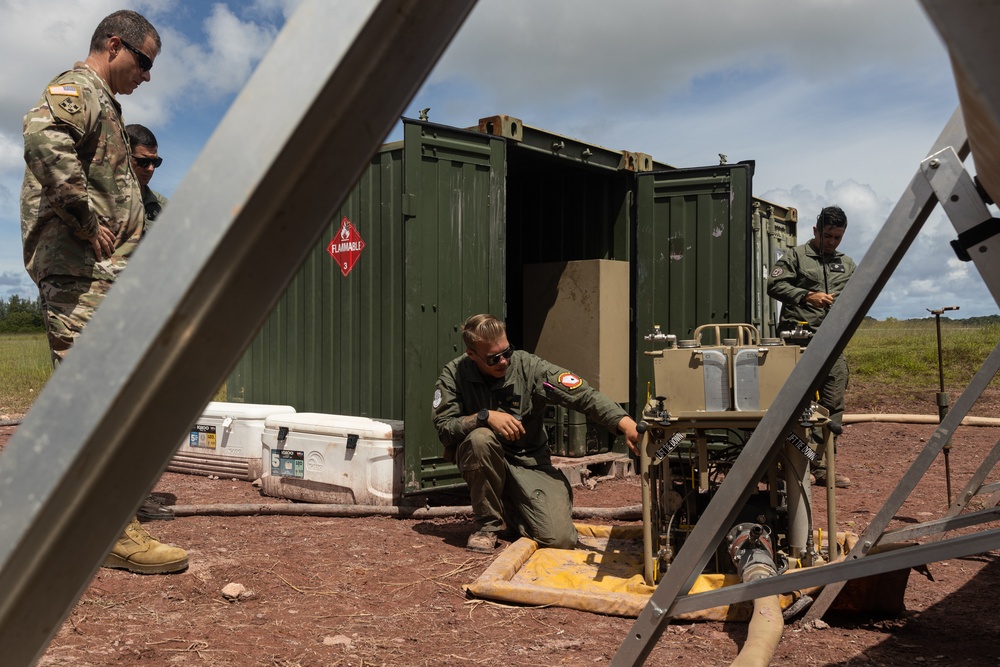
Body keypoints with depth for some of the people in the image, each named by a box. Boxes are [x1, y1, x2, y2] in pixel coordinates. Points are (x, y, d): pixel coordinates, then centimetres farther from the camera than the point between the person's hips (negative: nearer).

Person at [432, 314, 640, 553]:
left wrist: (626, 423, -36)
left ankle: (509, 512, 17)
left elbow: (585, 395, -22)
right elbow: (443, 426, -15)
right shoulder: (454, 374, -10)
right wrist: (485, 416, -31)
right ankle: (488, 524, -13)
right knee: (480, 438, -36)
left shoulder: (529, 367, -15)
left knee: (561, 539, -18)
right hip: (484, 463, 0)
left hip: (530, 463, 0)